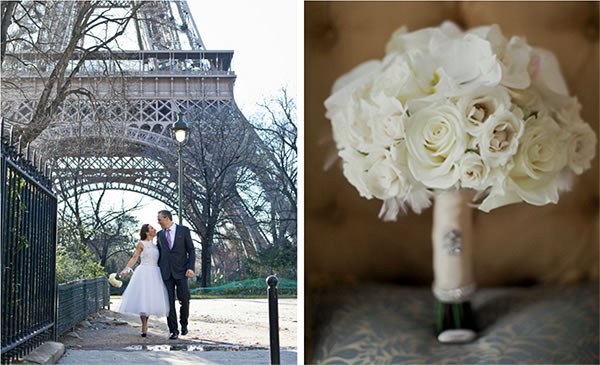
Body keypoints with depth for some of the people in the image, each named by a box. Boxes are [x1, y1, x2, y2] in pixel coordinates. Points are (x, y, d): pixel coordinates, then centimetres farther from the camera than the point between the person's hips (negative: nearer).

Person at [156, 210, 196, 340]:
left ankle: (184, 324, 20)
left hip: (180, 271, -3)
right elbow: (159, 252, 18)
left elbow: (191, 250, 0)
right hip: (166, 272, 3)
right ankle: (173, 330, 2)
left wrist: (190, 267, -11)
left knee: (184, 300, -3)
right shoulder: (160, 234, 12)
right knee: (169, 302, -2)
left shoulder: (184, 230, 1)